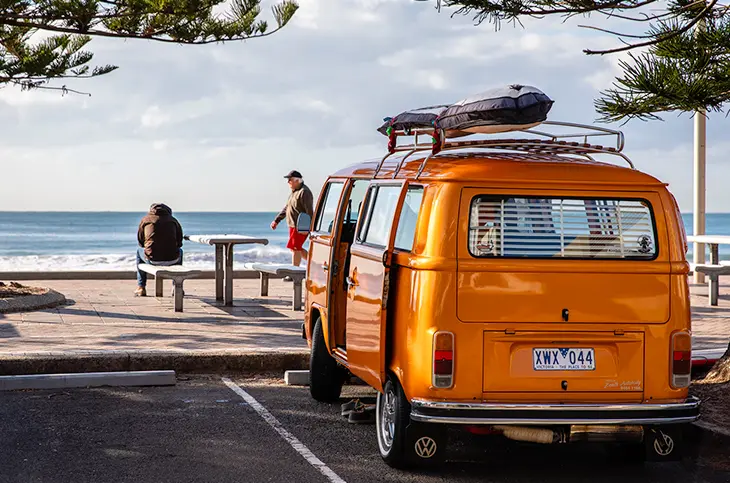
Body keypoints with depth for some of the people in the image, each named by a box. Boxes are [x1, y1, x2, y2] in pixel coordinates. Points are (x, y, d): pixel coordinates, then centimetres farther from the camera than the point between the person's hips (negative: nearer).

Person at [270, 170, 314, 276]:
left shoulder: (304, 192, -14)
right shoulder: (294, 192, 18)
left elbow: (309, 211, -20)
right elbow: (286, 208, 25)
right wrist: (277, 220, 23)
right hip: (293, 225, 10)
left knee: (295, 247, -8)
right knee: (296, 248, 12)